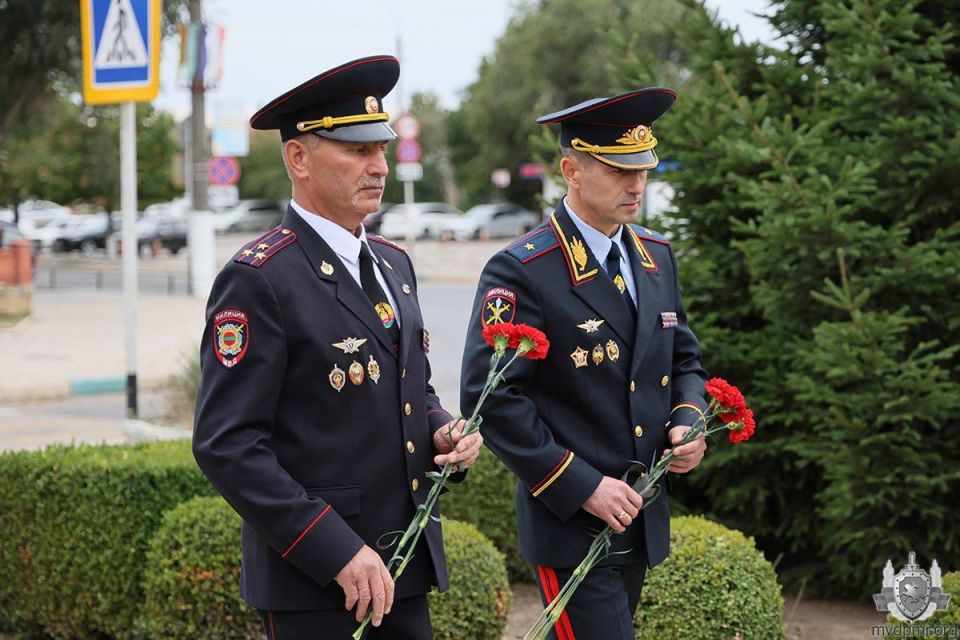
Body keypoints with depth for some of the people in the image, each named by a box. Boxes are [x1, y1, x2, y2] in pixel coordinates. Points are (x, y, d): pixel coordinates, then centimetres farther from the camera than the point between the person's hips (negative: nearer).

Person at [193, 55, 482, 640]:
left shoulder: (393, 263, 12)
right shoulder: (258, 279, -13)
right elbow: (226, 446, -18)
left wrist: (442, 430, 2)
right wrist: (336, 551, -21)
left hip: (405, 569, 7)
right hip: (312, 578, -7)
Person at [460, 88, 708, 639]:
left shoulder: (657, 256, 9)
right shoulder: (521, 273, -15)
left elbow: (684, 359, 19)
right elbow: (491, 399, -18)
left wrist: (688, 421, -3)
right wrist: (582, 486, -19)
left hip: (643, 523, 7)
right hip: (571, 526, -7)